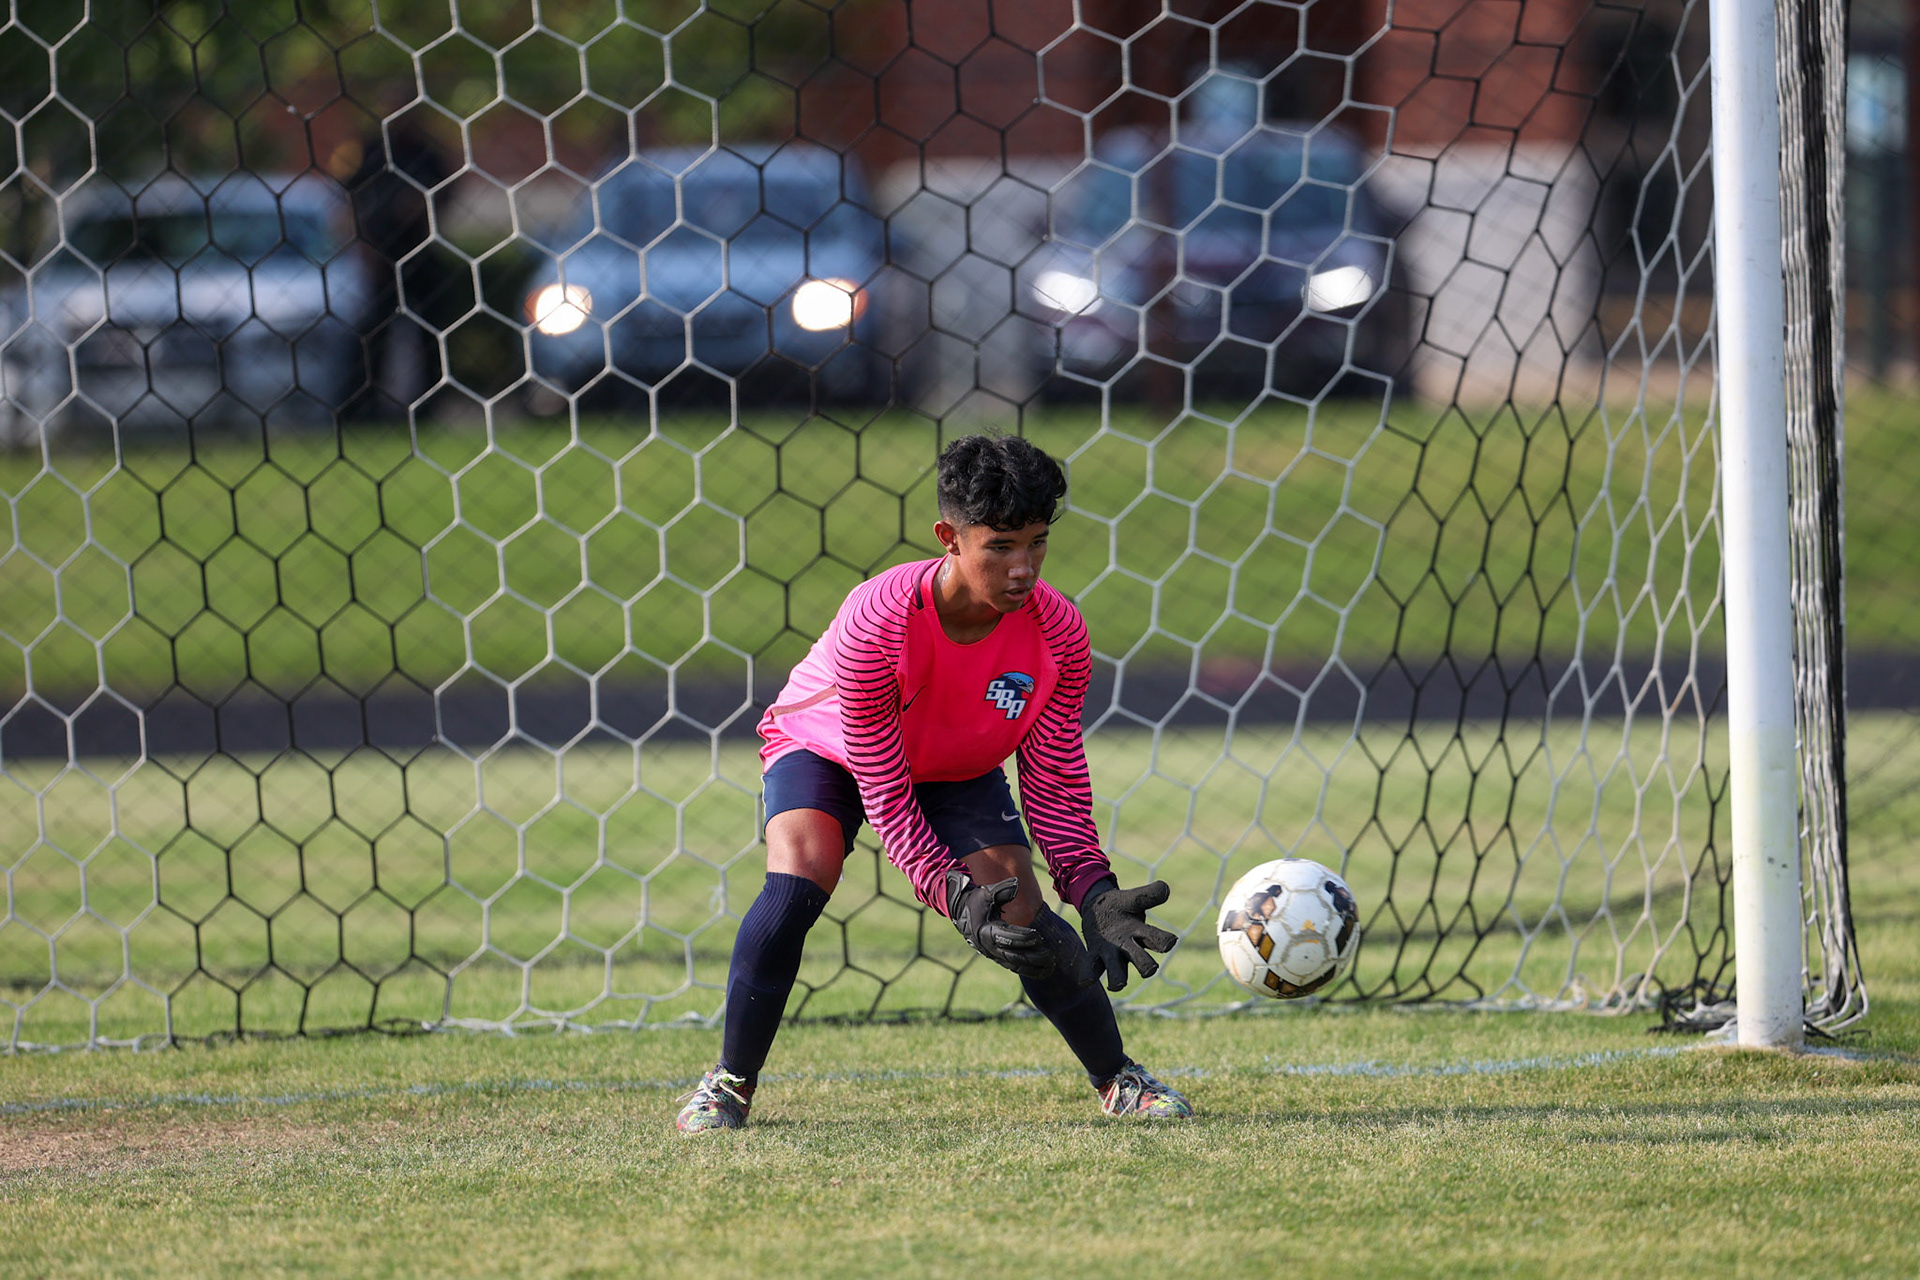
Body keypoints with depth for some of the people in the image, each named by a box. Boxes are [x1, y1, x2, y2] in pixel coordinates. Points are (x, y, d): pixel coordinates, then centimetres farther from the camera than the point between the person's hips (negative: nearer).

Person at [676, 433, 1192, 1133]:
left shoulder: (1057, 633, -29)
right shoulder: (877, 622, -39)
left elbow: (1054, 782, -17)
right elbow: (882, 794, -31)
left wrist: (1094, 892, -31)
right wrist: (955, 896, -39)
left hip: (958, 772, 3)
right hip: (828, 746, -3)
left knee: (1022, 920, -15)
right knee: (796, 883, -28)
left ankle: (1117, 1079, 9)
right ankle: (730, 1084, -11)